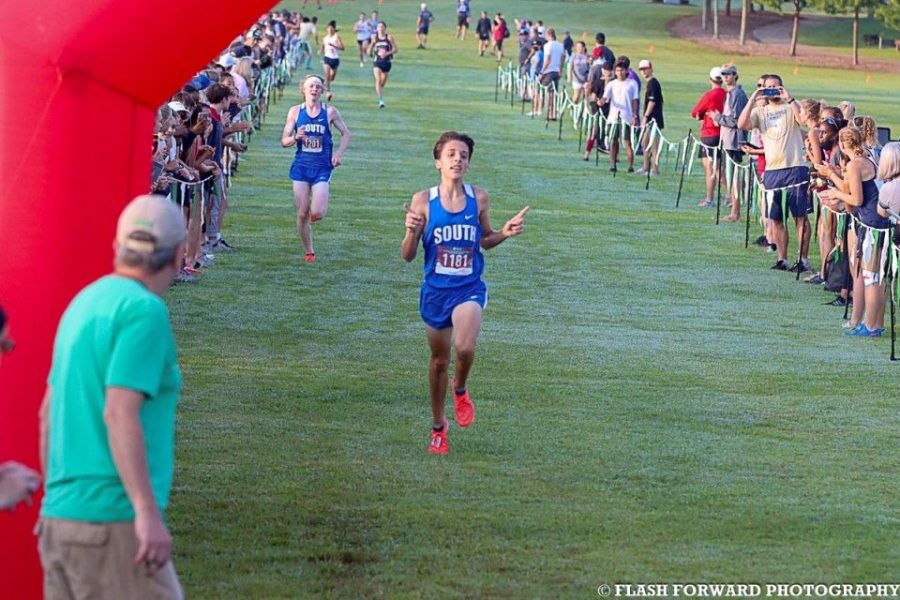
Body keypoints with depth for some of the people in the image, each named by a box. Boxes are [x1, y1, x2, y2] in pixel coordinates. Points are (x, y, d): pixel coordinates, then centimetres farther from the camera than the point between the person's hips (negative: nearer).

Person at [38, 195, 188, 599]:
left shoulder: (85, 303, 14)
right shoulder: (144, 310, -11)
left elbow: (48, 412, 19)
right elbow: (119, 414, -20)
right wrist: (148, 512, -23)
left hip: (60, 517, 8)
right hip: (112, 520, -8)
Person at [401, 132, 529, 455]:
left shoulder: (479, 198, -4)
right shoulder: (423, 201, -8)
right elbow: (408, 256, -5)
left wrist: (505, 233, -7)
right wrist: (412, 231, -24)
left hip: (469, 288, 0)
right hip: (435, 291, 0)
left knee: (465, 348, -27)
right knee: (439, 361, 14)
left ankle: (460, 390, 8)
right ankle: (438, 427, 35)